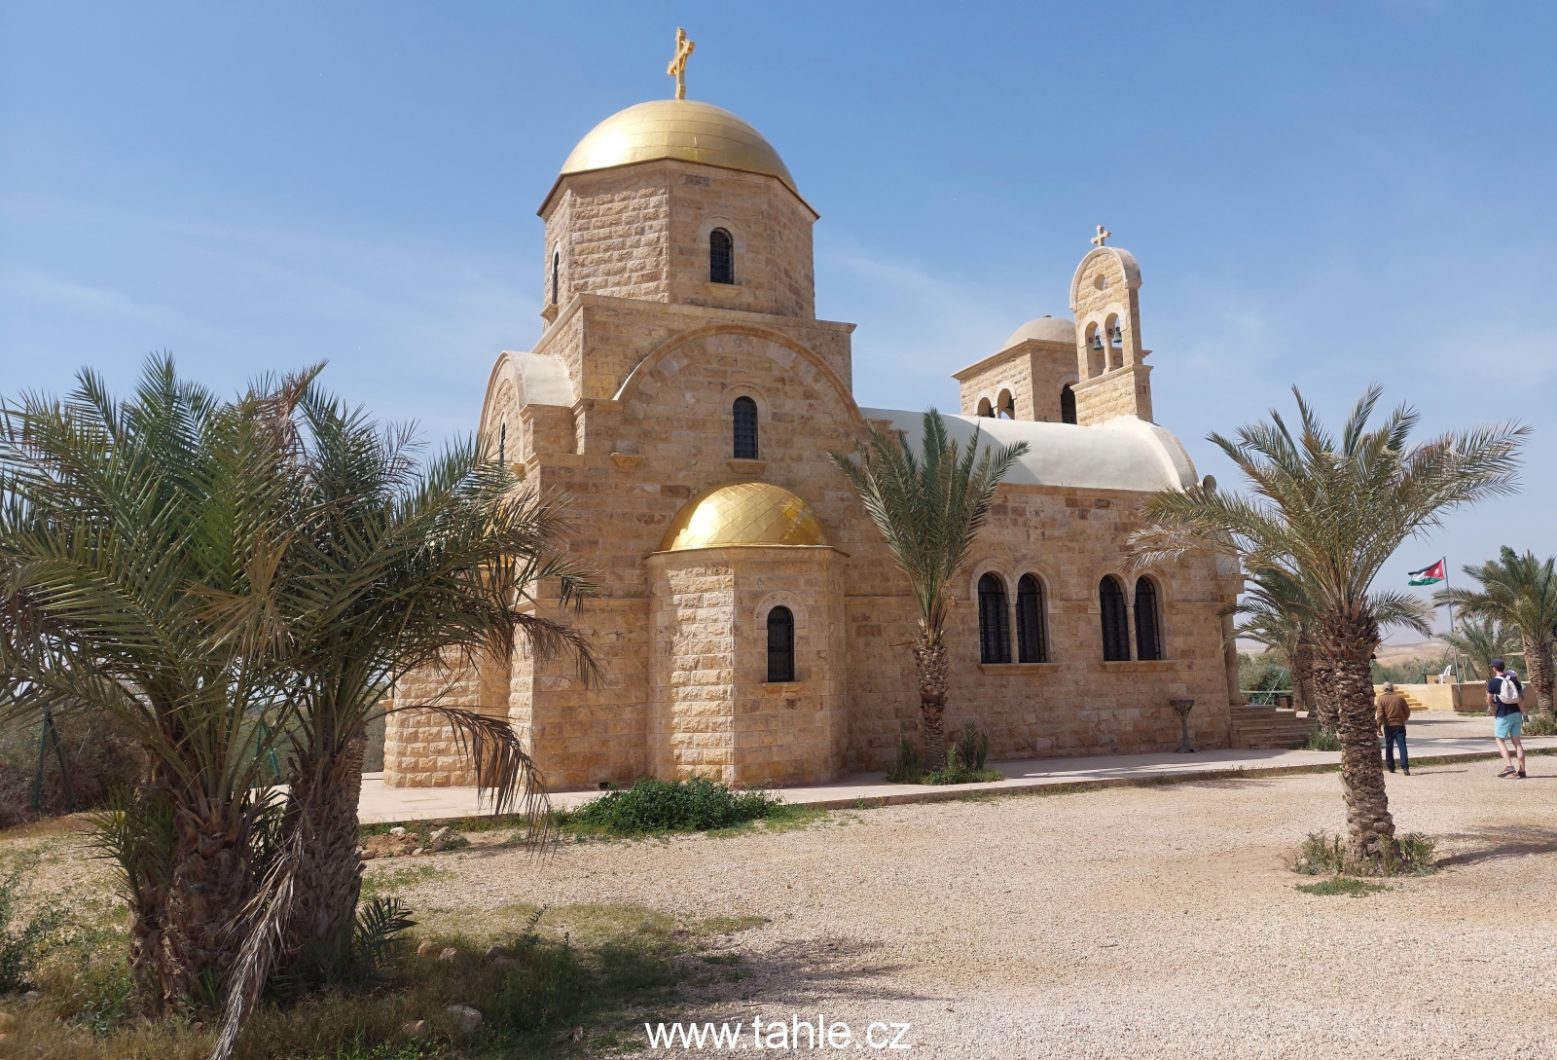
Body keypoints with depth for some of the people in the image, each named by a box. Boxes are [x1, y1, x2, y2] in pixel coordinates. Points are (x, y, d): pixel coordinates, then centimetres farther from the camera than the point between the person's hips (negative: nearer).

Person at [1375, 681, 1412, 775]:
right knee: (1402, 746, -5)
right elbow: (1407, 712, 11)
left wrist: (1378, 727, -8)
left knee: (1389, 747, 12)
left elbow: (1380, 714, -11)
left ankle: (1391, 767, 20)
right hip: (1399, 725, 1)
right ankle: (1405, 767, -18)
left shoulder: (1381, 699, -4)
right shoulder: (1400, 698, 4)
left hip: (1388, 726, -1)